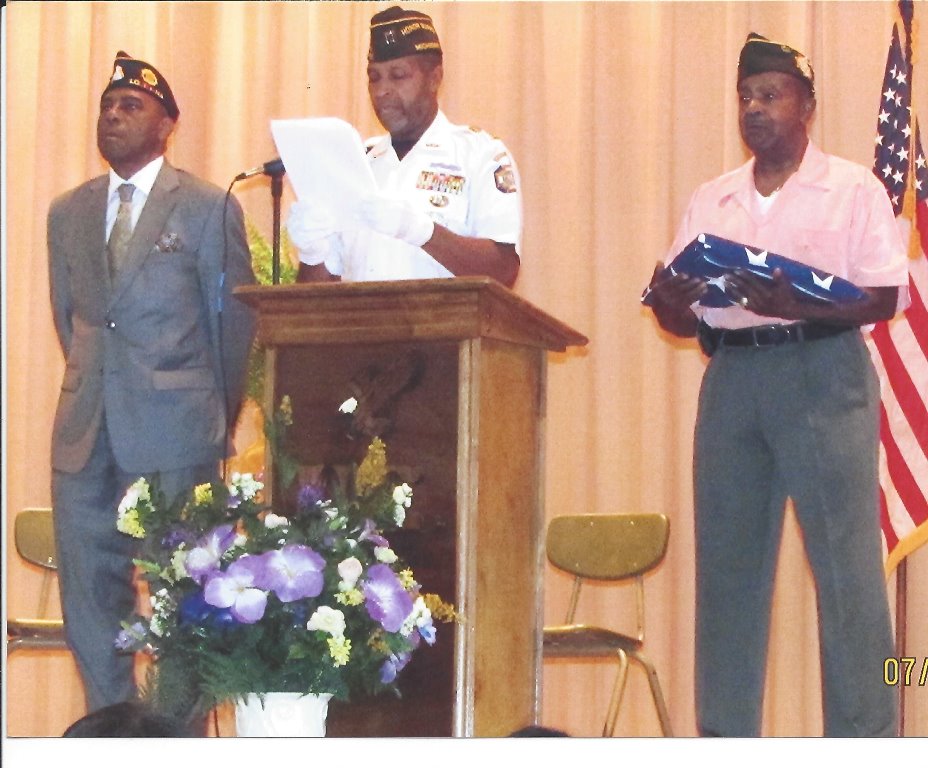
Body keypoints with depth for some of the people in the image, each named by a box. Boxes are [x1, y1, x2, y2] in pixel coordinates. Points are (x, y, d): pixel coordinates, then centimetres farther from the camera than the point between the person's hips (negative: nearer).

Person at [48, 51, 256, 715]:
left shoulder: (210, 208, 1)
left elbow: (236, 319, 4)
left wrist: (219, 420, 7)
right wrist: (93, 393, 16)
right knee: (89, 594, 5)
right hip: (86, 436, 5)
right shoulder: (68, 213, 14)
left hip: (176, 435, -4)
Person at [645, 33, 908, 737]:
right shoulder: (711, 202, 18)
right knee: (727, 565, 3)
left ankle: (865, 743, -7)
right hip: (731, 378, 5)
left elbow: (887, 297, -5)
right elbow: (685, 319, 17)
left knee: (846, 562, -9)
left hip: (823, 377, -5)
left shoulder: (853, 190, 4)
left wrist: (800, 305, -20)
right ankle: (724, 741, 8)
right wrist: (668, 300, -7)